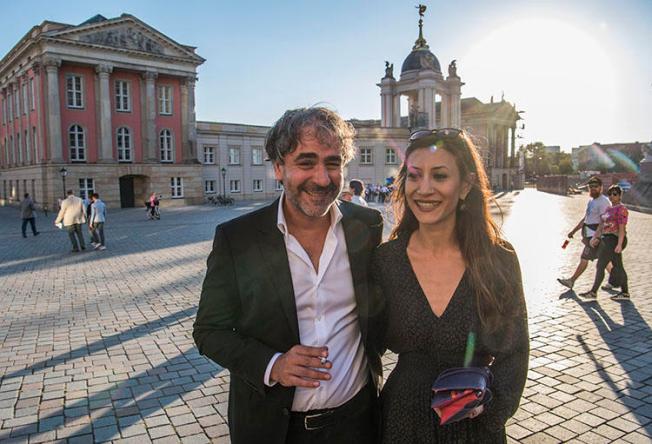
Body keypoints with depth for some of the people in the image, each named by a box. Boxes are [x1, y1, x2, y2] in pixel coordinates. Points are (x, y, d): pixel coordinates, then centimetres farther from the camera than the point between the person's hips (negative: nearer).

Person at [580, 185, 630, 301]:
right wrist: (595, 237, 9)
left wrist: (619, 244, -23)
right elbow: (601, 225, 16)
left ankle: (593, 293, 0)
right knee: (618, 267, 12)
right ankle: (625, 293, 18)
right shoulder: (609, 209, 16)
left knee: (600, 266, -6)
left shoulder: (621, 209, -12)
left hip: (614, 240, -9)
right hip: (607, 240, 9)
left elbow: (622, 228, -18)